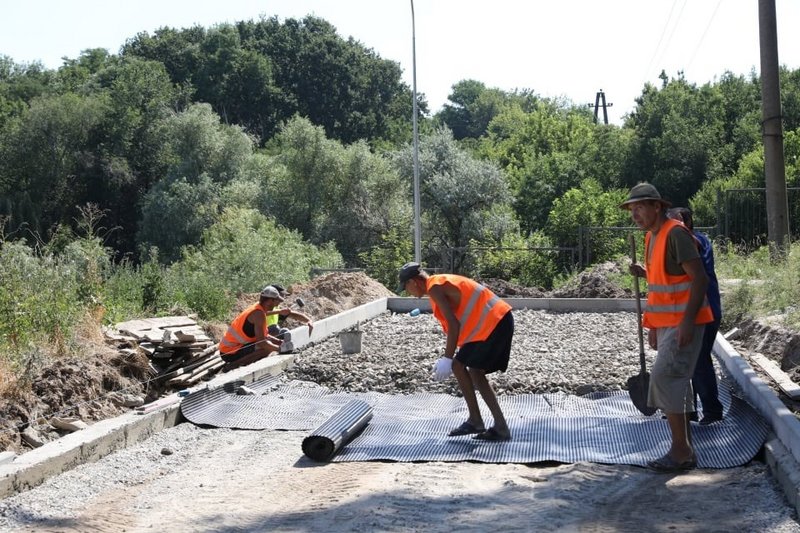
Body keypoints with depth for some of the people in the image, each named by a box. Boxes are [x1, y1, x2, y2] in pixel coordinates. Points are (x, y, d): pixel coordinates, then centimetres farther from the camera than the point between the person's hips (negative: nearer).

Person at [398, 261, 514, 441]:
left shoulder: (434, 287, -9)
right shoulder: (442, 282, 20)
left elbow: (454, 324, -17)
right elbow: (459, 320, 24)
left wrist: (448, 359, -13)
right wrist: (450, 356, 26)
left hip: (492, 323, -10)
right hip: (501, 319, 10)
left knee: (458, 365, -2)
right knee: (475, 371, 14)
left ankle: (475, 421, 4)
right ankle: (501, 427, 11)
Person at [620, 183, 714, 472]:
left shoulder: (676, 233, -15)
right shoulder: (652, 237, 13)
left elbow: (699, 278, -19)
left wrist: (687, 322, -24)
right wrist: (653, 326, 21)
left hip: (683, 323, -9)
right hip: (666, 323, 9)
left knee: (665, 379, -13)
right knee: (677, 382, 11)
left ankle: (680, 451, -6)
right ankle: (685, 450, 17)